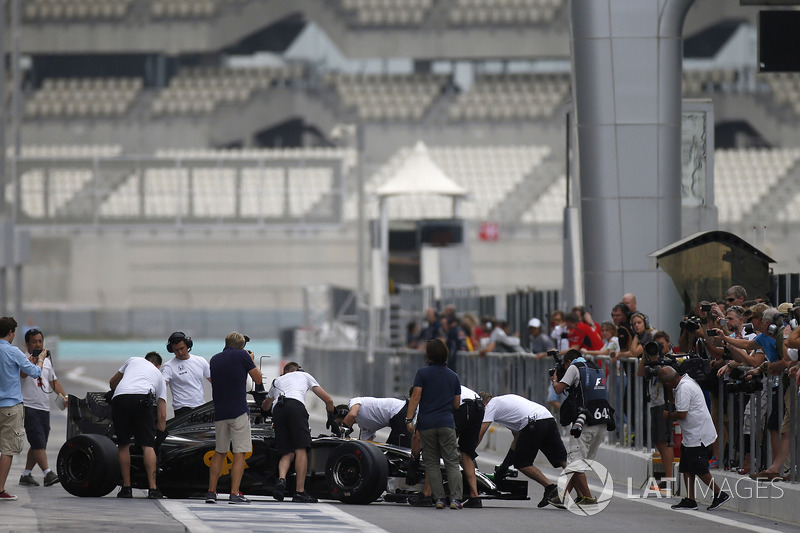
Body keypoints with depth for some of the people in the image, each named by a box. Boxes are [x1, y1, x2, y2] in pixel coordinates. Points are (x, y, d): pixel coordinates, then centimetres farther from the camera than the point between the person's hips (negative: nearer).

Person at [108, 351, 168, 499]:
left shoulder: (133, 360, 35)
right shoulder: (159, 376, 31)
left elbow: (112, 382, 46)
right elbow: (162, 415, 25)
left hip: (119, 398, 1)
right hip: (143, 399, -1)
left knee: (123, 444, 14)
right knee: (148, 444, 3)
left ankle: (126, 488, 15)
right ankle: (152, 489, -6)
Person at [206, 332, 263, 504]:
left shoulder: (214, 360, 11)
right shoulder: (242, 356, -5)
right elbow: (258, 379, 0)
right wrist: (251, 361, 17)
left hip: (219, 412, 5)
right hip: (239, 412, -5)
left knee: (219, 452, 16)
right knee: (239, 453, -3)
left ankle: (211, 491, 14)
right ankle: (235, 494, -10)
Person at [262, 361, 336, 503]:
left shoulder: (277, 381, 39)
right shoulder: (305, 375, 32)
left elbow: (265, 406, 57)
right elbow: (328, 400, 31)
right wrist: (332, 419, 46)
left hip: (277, 410, 3)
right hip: (295, 405, -3)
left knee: (287, 454, 7)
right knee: (301, 449, -7)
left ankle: (281, 479, -22)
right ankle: (300, 491, -16)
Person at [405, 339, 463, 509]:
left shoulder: (422, 373, -1)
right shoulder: (453, 376, 9)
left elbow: (415, 397, -8)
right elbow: (456, 404, 12)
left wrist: (409, 419, -7)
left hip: (426, 424, -1)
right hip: (447, 423, 1)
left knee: (431, 463, 6)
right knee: (452, 463, 1)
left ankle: (439, 498, -1)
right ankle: (455, 498, -11)